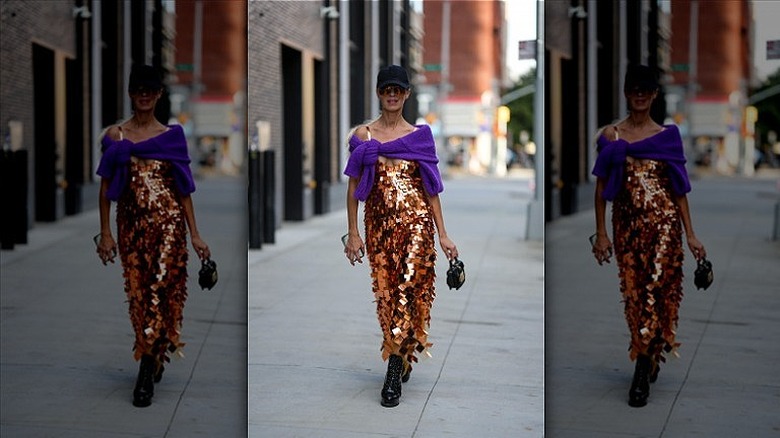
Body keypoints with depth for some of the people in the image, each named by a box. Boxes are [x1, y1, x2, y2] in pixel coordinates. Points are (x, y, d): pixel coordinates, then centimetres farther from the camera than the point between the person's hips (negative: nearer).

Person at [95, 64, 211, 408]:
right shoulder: (115, 135, 4)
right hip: (131, 224, 2)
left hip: (168, 223, -2)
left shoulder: (172, 135, 4)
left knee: (160, 290, -11)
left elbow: (183, 189, 6)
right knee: (138, 291, 5)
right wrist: (105, 232, -1)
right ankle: (154, 360, 24)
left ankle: (147, 373, -8)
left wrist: (195, 234, 3)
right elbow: (106, 187, 5)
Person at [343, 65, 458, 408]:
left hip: (416, 221, -2)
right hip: (379, 222, 2)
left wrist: (442, 234, 5)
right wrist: (353, 232, 1)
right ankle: (401, 360, 23)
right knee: (385, 290, 4)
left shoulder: (421, 135, 7)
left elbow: (430, 189, 9)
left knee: (409, 288, -14)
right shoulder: (363, 135, 6)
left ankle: (394, 371, -15)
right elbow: (353, 187, 7)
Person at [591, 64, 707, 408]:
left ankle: (642, 373, -9)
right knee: (633, 291, 5)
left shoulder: (668, 135, 4)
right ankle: (649, 360, 24)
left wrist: (690, 234, 2)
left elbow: (679, 189, 6)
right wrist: (601, 233, -1)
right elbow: (601, 187, 5)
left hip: (663, 222, -2)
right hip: (626, 223, 2)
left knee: (656, 290, -11)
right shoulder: (611, 136, 4)